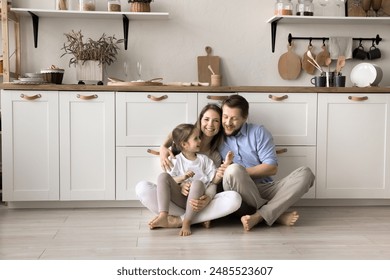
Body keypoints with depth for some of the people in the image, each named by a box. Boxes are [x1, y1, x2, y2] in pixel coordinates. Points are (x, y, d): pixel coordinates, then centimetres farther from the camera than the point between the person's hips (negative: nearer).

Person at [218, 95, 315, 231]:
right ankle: (277, 214, -22)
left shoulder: (258, 132, 7)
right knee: (233, 171, -34)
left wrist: (241, 172, -12)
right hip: (239, 196, -2)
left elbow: (272, 167, -2)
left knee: (305, 173, -19)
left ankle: (260, 216, -32)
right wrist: (235, 172, -14)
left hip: (264, 190, 2)